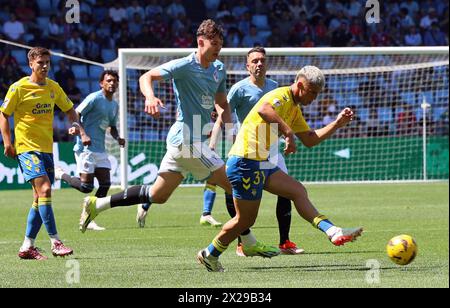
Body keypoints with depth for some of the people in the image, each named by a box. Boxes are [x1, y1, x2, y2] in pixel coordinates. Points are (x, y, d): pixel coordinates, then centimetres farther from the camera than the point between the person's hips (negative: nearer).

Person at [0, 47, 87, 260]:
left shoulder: (53, 88, 9)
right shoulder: (19, 88, -6)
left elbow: (69, 109, 22)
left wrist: (77, 127, 3)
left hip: (47, 148, 7)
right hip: (26, 148, -7)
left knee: (40, 198, 5)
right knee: (44, 189, -20)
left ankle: (27, 247, 12)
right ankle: (55, 243, -20)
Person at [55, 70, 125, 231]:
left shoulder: (115, 105, 16)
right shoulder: (94, 98, -9)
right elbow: (75, 115, -11)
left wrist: (118, 138, 7)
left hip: (100, 150, 8)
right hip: (86, 147, -8)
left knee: (105, 183, -3)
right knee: (86, 186, -12)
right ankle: (61, 175, 14)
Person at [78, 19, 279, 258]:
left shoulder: (219, 69, 11)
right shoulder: (185, 66, -13)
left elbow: (221, 102, 22)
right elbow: (146, 77, -15)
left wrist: (225, 115, -1)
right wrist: (150, 96, -36)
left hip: (181, 140, 9)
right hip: (187, 139, -9)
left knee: (158, 195, 13)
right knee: (233, 185, -8)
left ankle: (97, 204, 20)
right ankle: (249, 244, 0)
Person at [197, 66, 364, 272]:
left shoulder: (294, 109, 18)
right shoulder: (282, 96, -14)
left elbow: (309, 140, 22)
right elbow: (263, 109, -37)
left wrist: (337, 124, 14)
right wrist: (288, 132, -41)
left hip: (262, 164, 10)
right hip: (246, 162, -10)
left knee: (298, 191, -4)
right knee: (245, 220, 1)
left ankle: (333, 232, -14)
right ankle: (209, 254, 17)